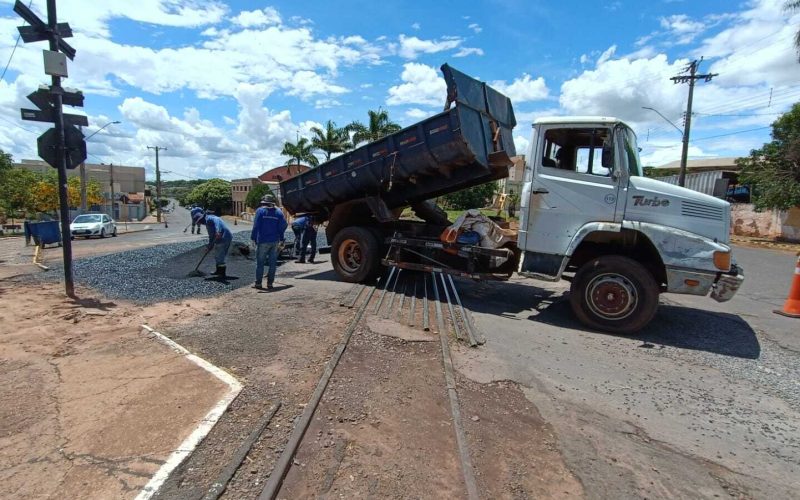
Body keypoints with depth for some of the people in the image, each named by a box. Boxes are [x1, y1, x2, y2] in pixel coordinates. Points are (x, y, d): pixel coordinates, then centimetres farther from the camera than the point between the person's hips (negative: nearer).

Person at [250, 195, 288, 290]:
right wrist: (281, 239, 9)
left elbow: (256, 226, -8)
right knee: (272, 263, 8)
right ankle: (270, 283, 10)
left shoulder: (260, 211, -3)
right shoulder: (278, 212, 7)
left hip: (263, 241, -3)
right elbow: (284, 225, 3)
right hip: (275, 241, 3)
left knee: (260, 263, 4)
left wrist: (253, 238, -3)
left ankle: (258, 283, 6)